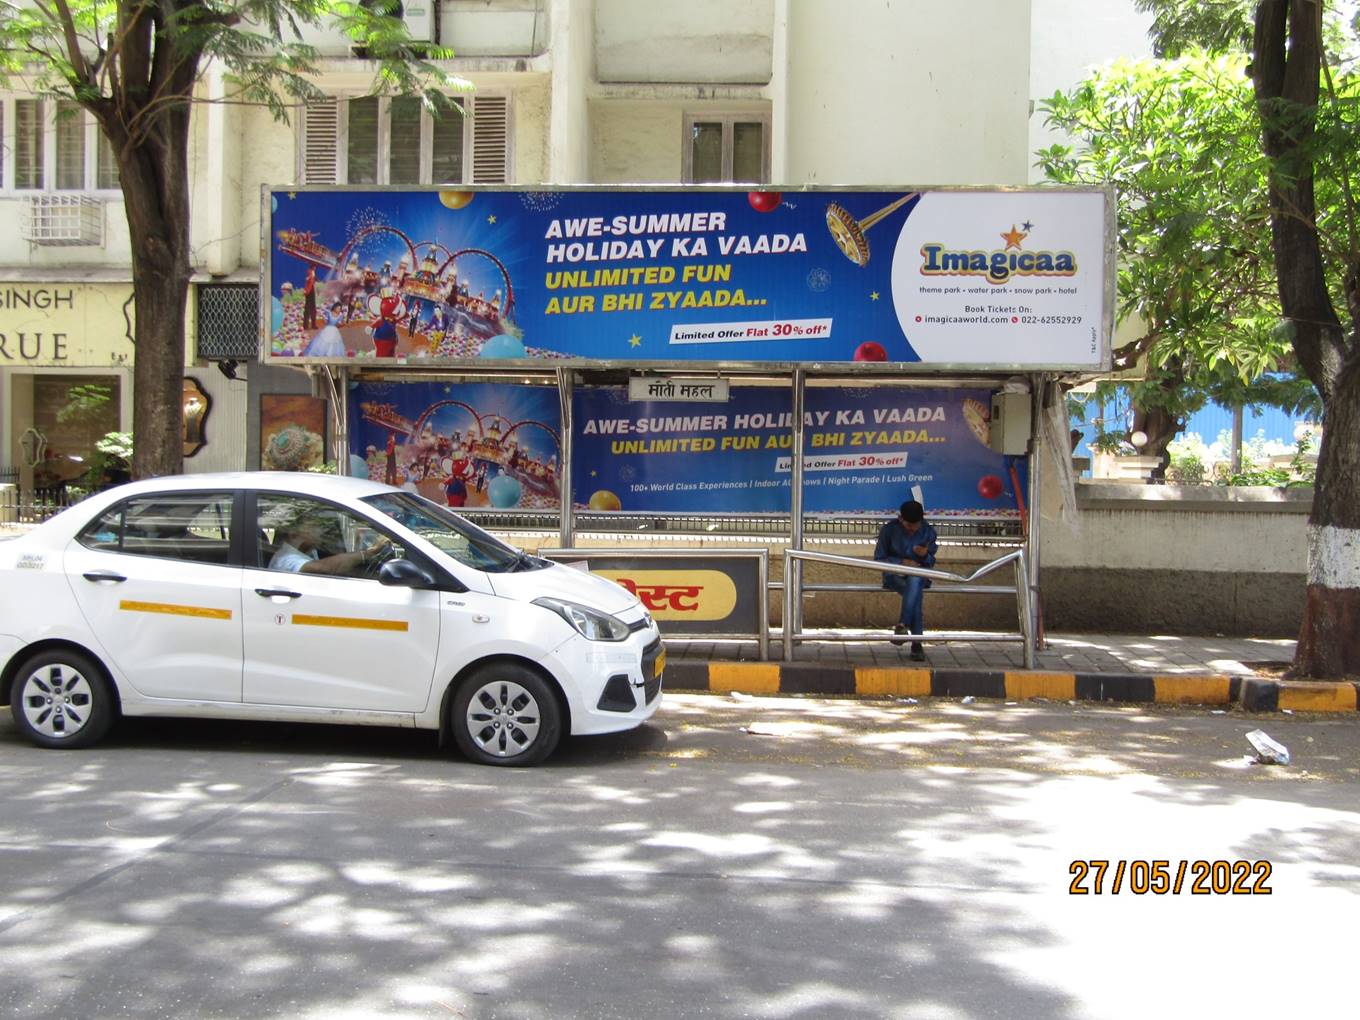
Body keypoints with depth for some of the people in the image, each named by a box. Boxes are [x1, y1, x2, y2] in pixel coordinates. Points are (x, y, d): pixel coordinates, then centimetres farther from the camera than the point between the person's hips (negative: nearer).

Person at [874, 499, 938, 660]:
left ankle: (903, 624, -32)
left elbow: (931, 562, 6)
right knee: (917, 594, -33)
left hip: (919, 575, 2)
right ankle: (916, 643, -32)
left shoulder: (928, 532, -2)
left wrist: (925, 555, -19)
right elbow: (879, 558, -3)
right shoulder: (888, 530, -8)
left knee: (915, 580, -37)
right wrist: (902, 562, -18)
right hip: (894, 575, -2)